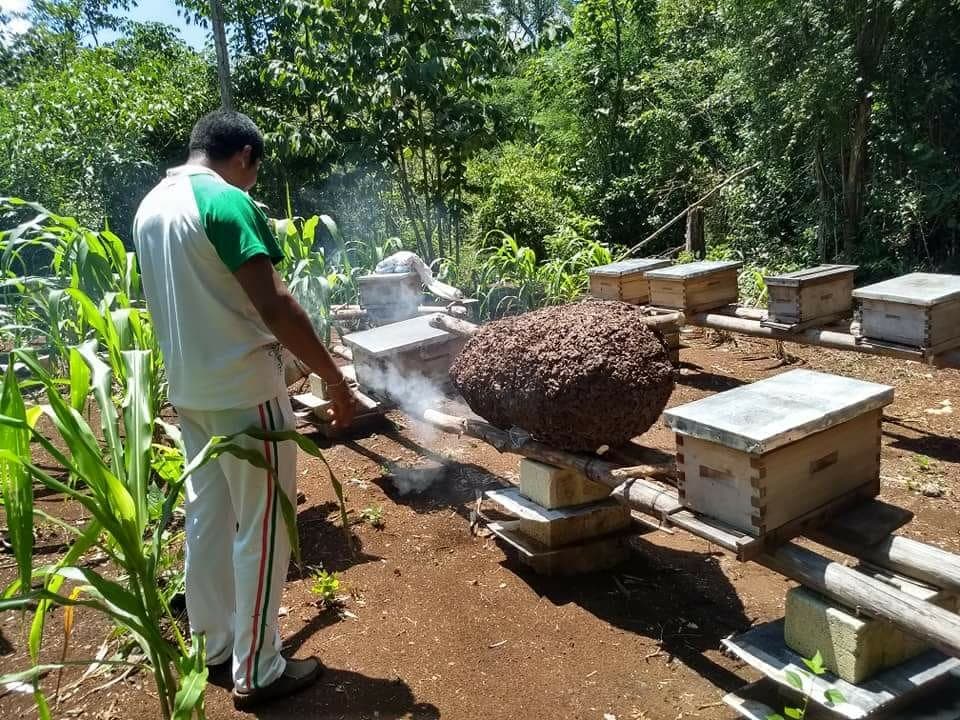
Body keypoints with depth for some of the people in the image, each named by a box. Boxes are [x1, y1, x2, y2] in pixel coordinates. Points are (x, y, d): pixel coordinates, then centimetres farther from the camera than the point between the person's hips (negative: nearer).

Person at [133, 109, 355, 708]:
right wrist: (335, 379, -17)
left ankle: (214, 643, 32)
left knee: (207, 515, 18)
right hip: (243, 389, -8)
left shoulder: (149, 206, 10)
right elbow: (275, 306, -23)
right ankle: (258, 672, 14)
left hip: (187, 390, 9)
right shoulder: (228, 203, -17)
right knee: (263, 528, 3)